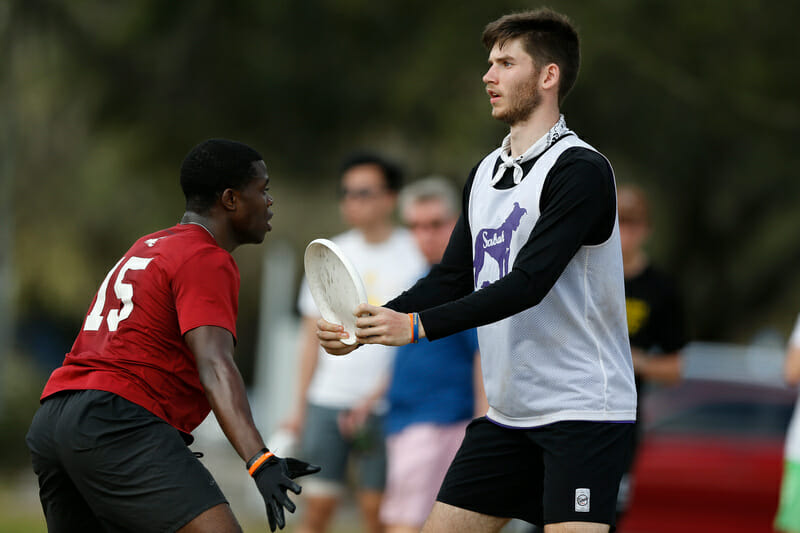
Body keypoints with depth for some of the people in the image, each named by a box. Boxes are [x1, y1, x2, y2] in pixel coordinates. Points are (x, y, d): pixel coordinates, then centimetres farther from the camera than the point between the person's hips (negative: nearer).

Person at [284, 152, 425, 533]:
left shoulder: (413, 256, -1)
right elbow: (313, 334, 16)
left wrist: (374, 397, -14)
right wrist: (300, 405, 11)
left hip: (384, 403, -3)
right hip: (328, 398, 3)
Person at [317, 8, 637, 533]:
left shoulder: (580, 171, -15)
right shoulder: (485, 175, 14)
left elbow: (528, 283, -24)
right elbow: (453, 278, 14)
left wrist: (417, 325, -29)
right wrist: (367, 327, -2)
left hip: (583, 411, -8)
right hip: (509, 412, 8)